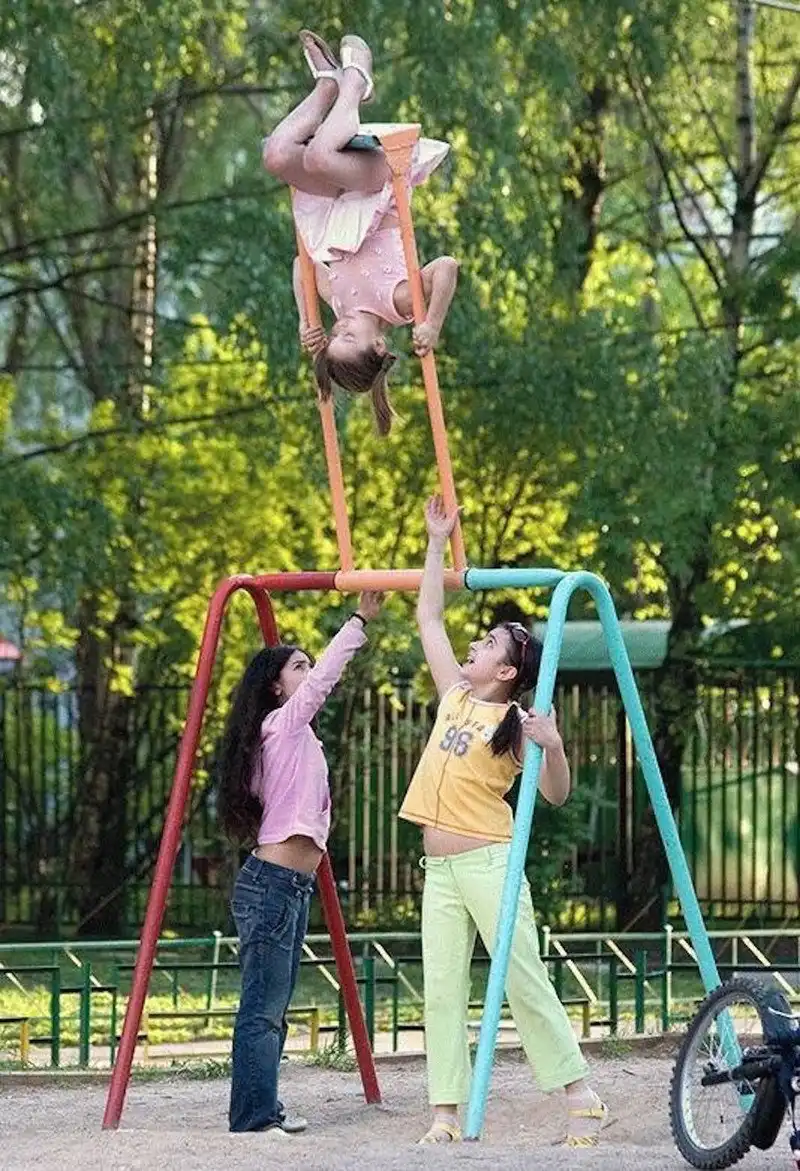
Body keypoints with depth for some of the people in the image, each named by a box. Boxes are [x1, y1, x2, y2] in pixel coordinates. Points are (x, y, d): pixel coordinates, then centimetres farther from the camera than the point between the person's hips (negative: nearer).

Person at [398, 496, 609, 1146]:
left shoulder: (516, 723, -5)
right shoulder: (455, 697, 11)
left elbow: (556, 794, -7)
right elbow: (429, 619, 20)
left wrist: (553, 746, -25)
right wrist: (438, 544, 21)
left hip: (489, 864, -6)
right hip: (440, 869, 6)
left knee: (524, 980, -8)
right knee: (442, 992, 1)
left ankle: (583, 1098, -3)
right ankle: (447, 1113, -1)